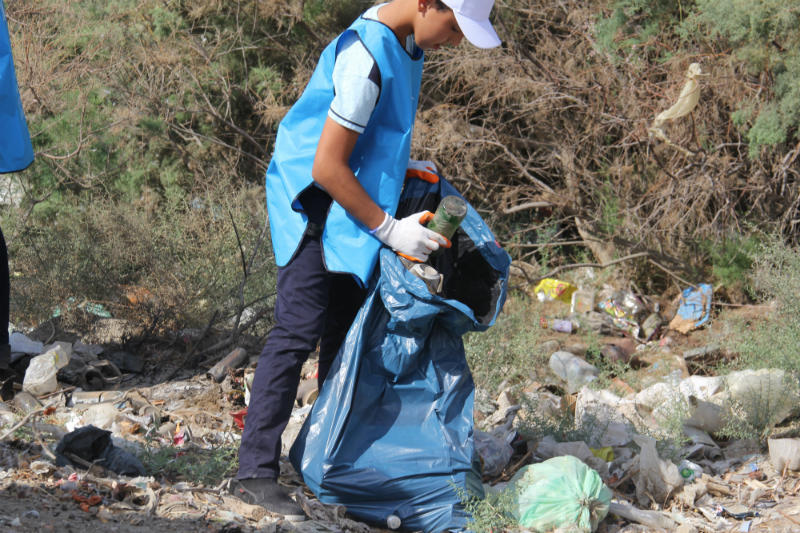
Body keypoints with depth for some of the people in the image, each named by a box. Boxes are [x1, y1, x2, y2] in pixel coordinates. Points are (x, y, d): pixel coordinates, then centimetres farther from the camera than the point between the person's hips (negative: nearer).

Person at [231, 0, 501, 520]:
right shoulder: (364, 58, -27)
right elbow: (326, 168, -26)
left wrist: (401, 169, 12)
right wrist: (388, 229, -21)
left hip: (351, 204, 10)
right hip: (316, 201, -10)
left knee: (346, 333, 12)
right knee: (299, 329, -14)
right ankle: (256, 471, -14)